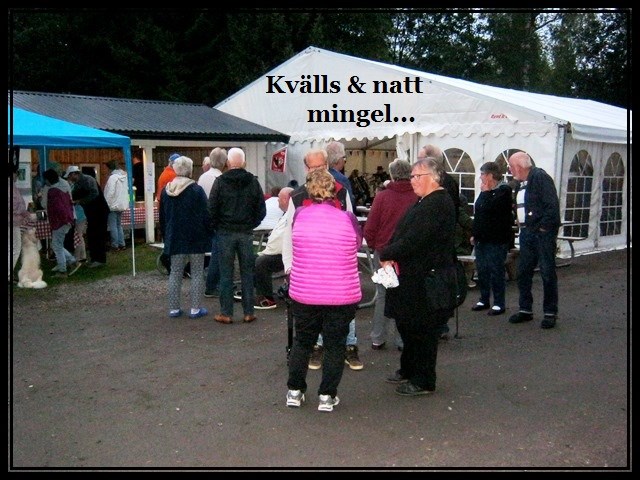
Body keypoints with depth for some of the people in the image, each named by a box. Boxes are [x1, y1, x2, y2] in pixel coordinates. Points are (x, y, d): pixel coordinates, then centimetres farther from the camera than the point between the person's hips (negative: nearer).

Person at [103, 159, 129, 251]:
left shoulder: (113, 177, -16)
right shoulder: (125, 176, 5)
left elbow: (110, 193, -19)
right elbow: (127, 190, 11)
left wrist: (106, 204, -12)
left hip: (113, 205, -8)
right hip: (122, 204, 8)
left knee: (113, 226, -1)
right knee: (119, 225, 17)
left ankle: (115, 245, 1)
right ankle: (121, 244, 16)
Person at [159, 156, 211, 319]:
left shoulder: (165, 191, 5)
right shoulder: (196, 190, -11)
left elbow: (162, 217, 13)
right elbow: (206, 215, -10)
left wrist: (166, 236, 22)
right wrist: (209, 233, 2)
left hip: (174, 239, 4)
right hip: (196, 238, -4)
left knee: (175, 273, 10)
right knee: (197, 273, 3)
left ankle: (174, 308, 11)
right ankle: (195, 309, 3)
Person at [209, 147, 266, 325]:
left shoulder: (220, 182, -5)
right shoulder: (253, 182, 1)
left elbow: (212, 209, -6)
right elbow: (261, 210, 2)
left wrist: (217, 227, 9)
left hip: (225, 233, -2)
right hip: (246, 233, 2)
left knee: (226, 274, 3)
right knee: (247, 272, 7)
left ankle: (226, 313, 5)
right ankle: (249, 312, 9)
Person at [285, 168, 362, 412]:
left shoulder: (300, 215, -6)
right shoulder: (347, 219, -9)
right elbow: (358, 244, 10)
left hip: (304, 293, 2)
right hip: (342, 296, -1)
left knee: (302, 341, 18)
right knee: (334, 345, 11)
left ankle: (295, 391, 24)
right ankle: (327, 396, 15)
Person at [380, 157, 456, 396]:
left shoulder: (437, 204, -20)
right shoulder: (426, 202, 14)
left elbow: (413, 240, -25)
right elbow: (403, 233, 13)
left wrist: (386, 255, -14)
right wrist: (391, 256, -4)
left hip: (425, 280, -10)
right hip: (413, 277, 10)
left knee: (421, 330, 1)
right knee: (406, 323, 19)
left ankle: (423, 381, 14)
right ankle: (408, 370, 34)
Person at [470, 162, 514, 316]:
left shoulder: (503, 190, -10)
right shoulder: (487, 192, 16)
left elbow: (489, 207, -25)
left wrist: (485, 192, -11)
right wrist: (475, 234, 20)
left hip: (496, 240, -8)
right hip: (482, 239, 8)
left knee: (496, 271, -4)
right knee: (482, 270, 12)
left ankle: (499, 303, 3)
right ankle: (484, 300, 21)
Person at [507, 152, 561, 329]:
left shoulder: (540, 177, -12)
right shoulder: (520, 183, 15)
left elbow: (552, 205, -19)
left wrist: (544, 228, -18)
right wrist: (521, 224, 8)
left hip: (542, 233, -9)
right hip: (526, 233, 9)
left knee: (547, 273, -2)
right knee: (523, 272, 11)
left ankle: (550, 313, 6)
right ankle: (525, 310, 21)